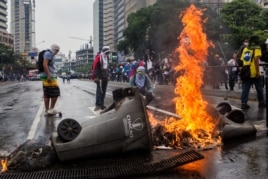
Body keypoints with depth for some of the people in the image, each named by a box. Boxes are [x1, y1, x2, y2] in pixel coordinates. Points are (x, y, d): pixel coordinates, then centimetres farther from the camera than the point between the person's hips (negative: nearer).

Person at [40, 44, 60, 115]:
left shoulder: (48, 54, 23)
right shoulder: (48, 54, -9)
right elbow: (44, 64, -21)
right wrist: (49, 75, -26)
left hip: (47, 77, 10)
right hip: (48, 76, -10)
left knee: (47, 94, 7)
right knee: (55, 93, -7)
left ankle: (47, 110, 7)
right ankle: (51, 109, -7)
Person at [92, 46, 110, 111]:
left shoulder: (107, 57, 15)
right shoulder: (98, 57, -8)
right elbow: (95, 67, -13)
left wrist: (108, 75, 19)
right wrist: (95, 77, -18)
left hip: (105, 77, 7)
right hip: (100, 77, -7)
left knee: (104, 91, 7)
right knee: (99, 90, -10)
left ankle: (102, 104, 12)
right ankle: (97, 105, -10)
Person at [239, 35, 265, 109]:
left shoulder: (245, 49, 15)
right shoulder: (257, 48, -3)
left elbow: (241, 60, 12)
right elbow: (256, 59, -16)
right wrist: (258, 71, -16)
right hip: (254, 72, -5)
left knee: (245, 89, 3)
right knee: (259, 89, 10)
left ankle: (243, 103, -2)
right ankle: (261, 103, 20)